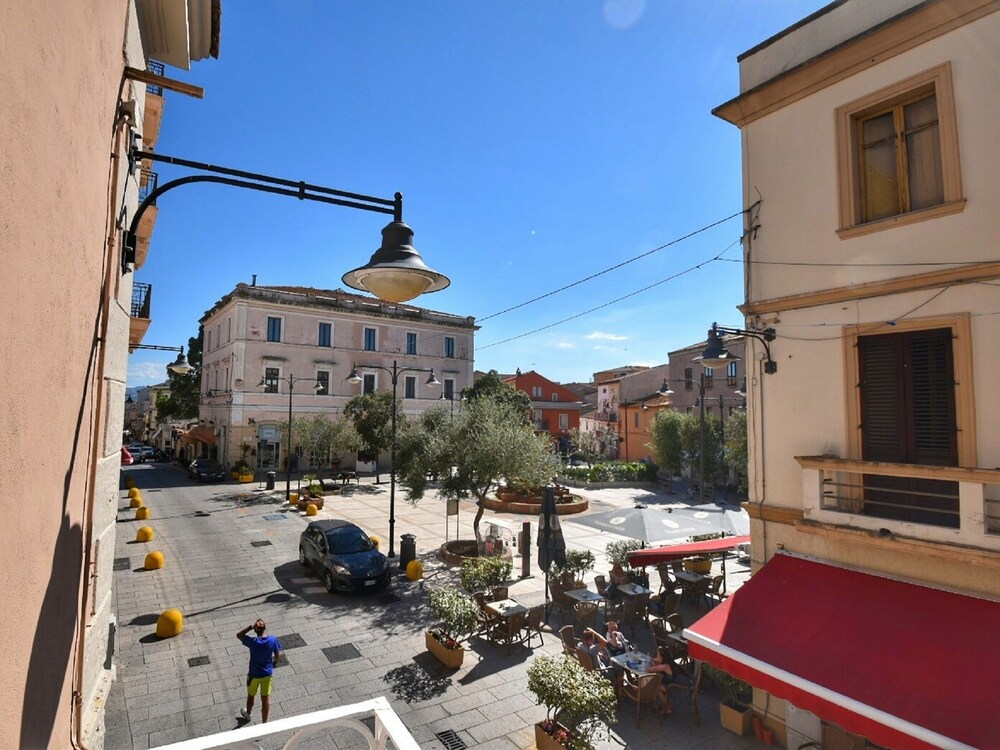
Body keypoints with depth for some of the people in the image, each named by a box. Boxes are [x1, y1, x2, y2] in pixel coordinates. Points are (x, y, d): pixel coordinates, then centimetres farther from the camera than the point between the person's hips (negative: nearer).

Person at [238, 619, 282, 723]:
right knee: (266, 698, 16)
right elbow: (278, 655, -5)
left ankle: (248, 714, 52)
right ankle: (264, 722, 29)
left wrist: (251, 627, -22)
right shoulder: (273, 639, -18)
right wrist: (274, 663, 15)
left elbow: (239, 635, -12)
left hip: (254, 674, -2)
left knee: (251, 696, 27)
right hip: (268, 673, 2)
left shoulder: (253, 641, -28)